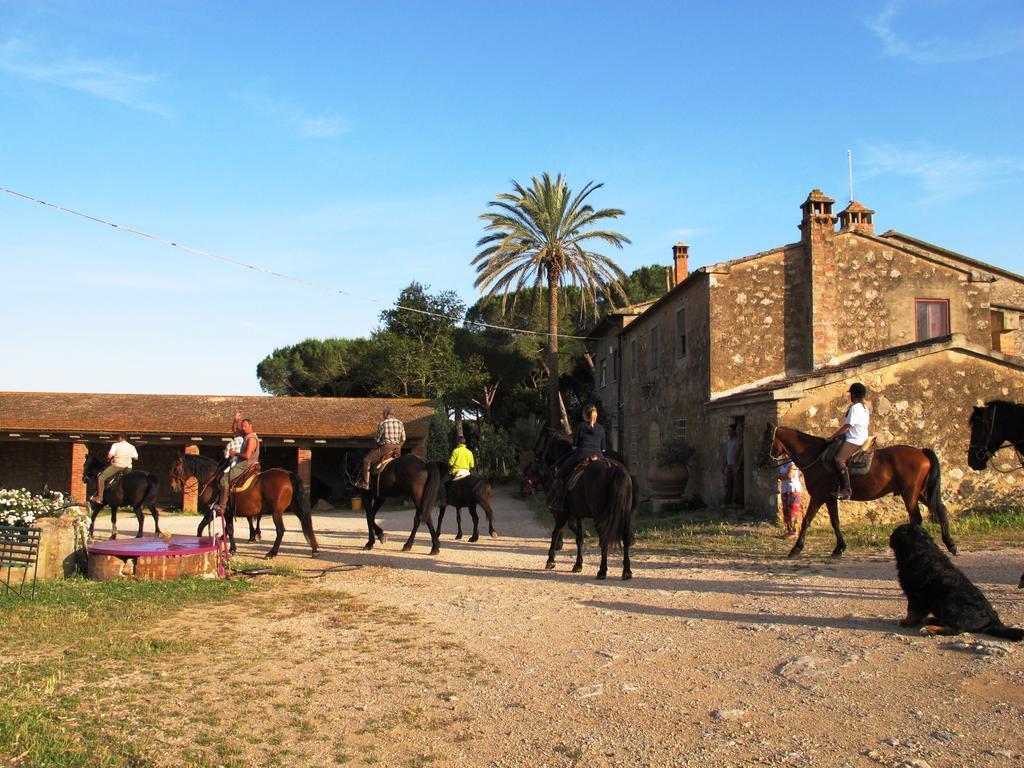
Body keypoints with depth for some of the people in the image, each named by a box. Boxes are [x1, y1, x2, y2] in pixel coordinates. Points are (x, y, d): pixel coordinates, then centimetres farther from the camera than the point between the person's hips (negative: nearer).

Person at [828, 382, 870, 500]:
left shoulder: (855, 408, -15)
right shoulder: (864, 407, 16)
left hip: (854, 440, -12)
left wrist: (833, 437, -10)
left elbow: (846, 426, -18)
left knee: (839, 460, -27)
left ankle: (846, 490, -33)